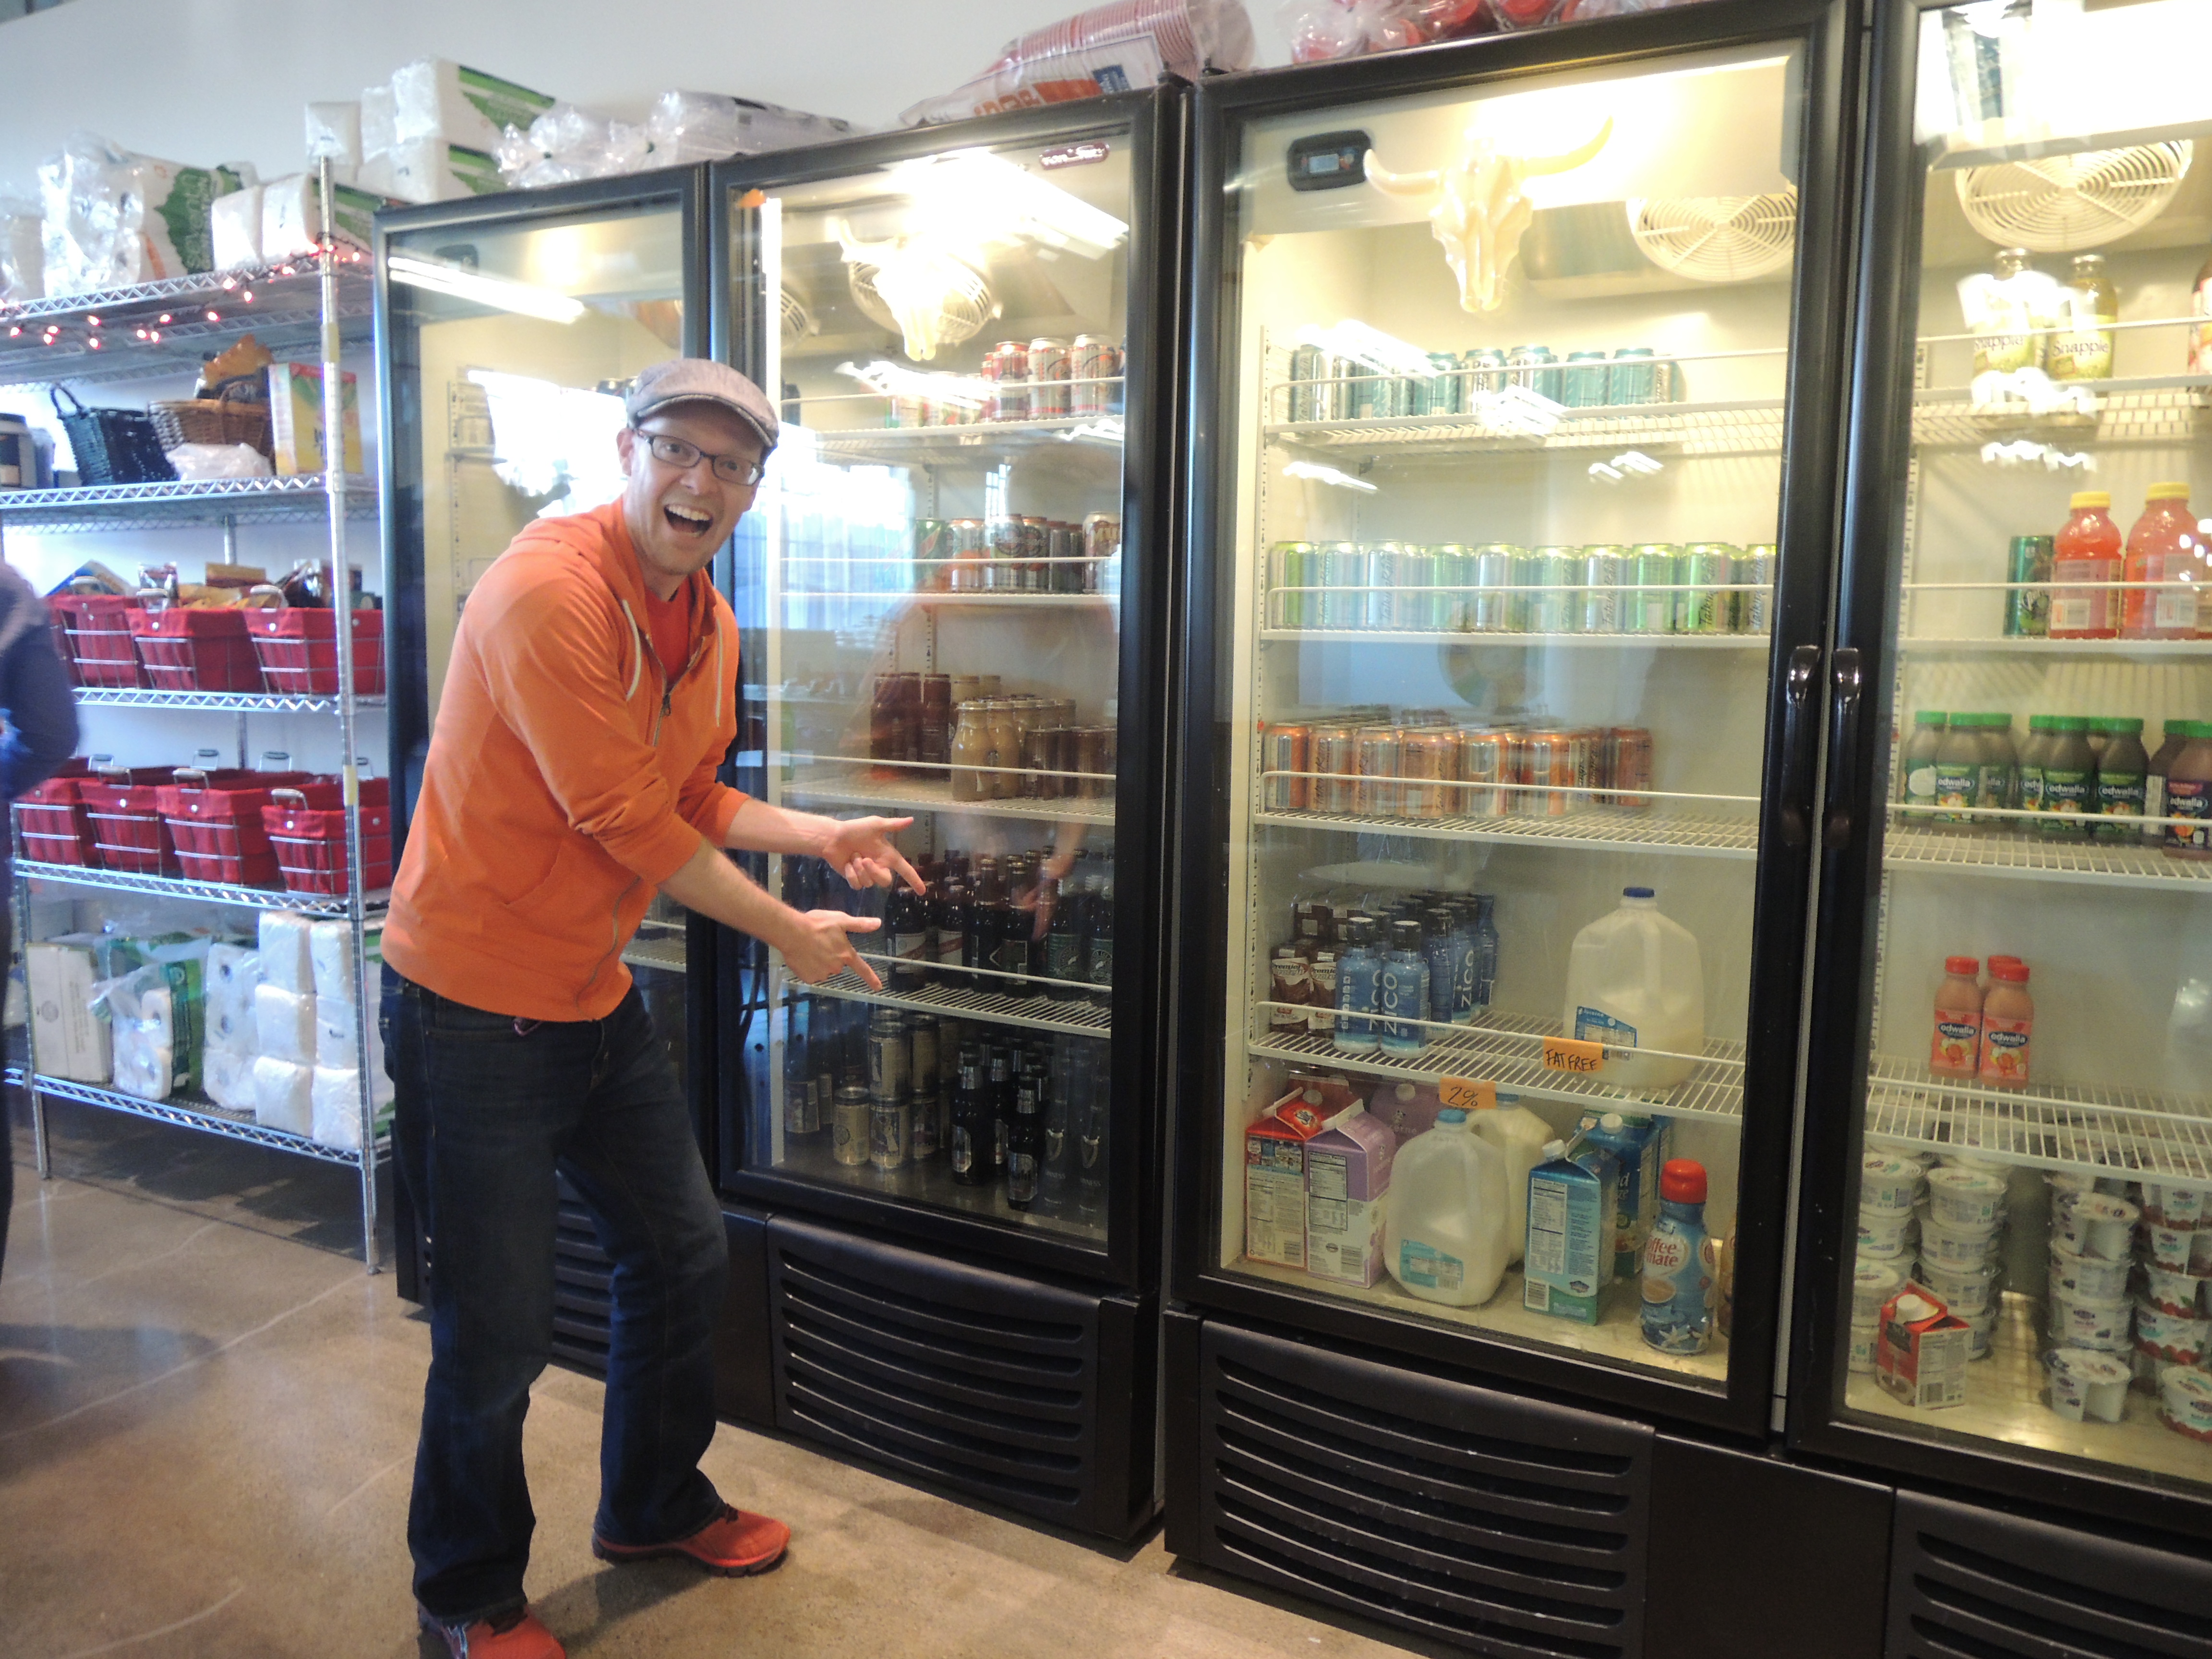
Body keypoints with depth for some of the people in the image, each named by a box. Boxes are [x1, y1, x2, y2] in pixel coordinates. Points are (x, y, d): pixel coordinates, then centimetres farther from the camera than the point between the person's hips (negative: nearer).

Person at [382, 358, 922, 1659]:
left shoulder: (710, 625, 6)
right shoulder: (548, 591, -22)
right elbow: (622, 819, -23)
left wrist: (828, 837, 4)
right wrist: (788, 932, -15)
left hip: (599, 994, 9)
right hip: (476, 1003, -9)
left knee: (684, 1255, 19)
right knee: (501, 1329, 3)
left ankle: (654, 1504, 43)